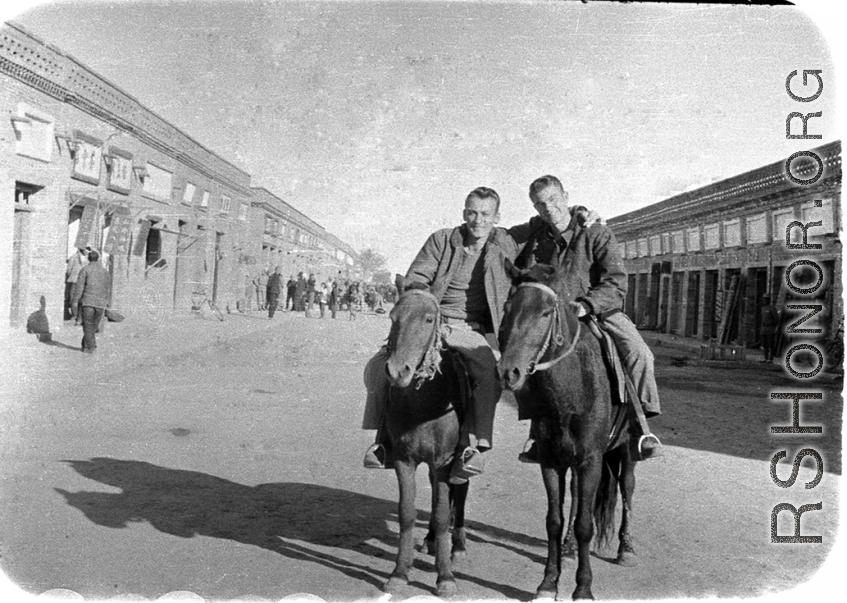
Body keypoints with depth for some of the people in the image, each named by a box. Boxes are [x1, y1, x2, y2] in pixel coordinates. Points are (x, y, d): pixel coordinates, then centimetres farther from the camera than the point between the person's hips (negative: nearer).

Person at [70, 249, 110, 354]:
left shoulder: (85, 270, -1)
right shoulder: (105, 271, 11)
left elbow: (79, 287, -7)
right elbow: (108, 289, 12)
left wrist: (74, 302, -4)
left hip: (88, 302, -3)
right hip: (101, 303, 3)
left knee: (88, 326, 3)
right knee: (94, 326, 12)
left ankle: (90, 347, -1)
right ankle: (85, 345, 21)